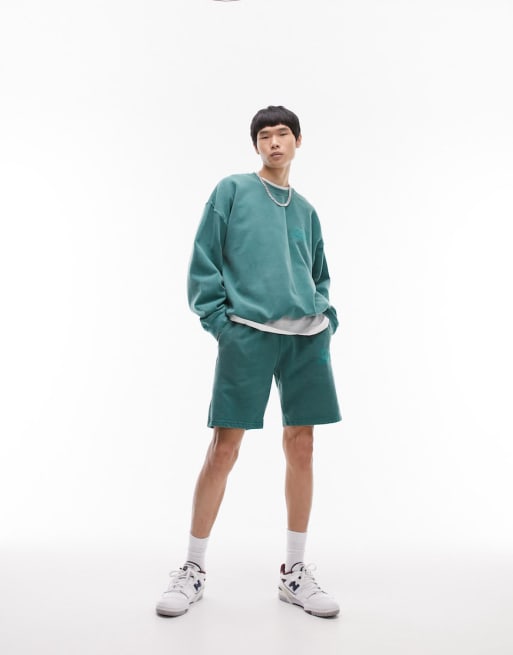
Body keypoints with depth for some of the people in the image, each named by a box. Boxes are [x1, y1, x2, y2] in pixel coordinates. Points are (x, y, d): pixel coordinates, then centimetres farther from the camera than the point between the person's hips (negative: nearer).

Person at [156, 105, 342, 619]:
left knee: (301, 448, 4)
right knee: (224, 448, -5)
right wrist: (217, 319, -7)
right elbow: (204, 259, 2)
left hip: (307, 336, 5)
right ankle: (193, 570, 11)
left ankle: (294, 572, 17)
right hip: (247, 332, -4)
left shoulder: (305, 209, 21)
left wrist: (325, 316, 9)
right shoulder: (231, 191, 8)